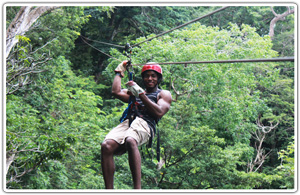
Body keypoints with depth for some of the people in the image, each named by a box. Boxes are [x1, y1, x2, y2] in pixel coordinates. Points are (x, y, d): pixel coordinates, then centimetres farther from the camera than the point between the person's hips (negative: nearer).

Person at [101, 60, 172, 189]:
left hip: (145, 123, -4)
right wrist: (119, 72, 34)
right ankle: (109, 190, -29)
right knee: (107, 146, -29)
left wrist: (141, 94, 1)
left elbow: (159, 112, 3)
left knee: (130, 141, -41)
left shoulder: (164, 94, 23)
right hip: (127, 122, 5)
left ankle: (137, 188, -49)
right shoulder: (135, 91, 38)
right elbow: (116, 92, 21)